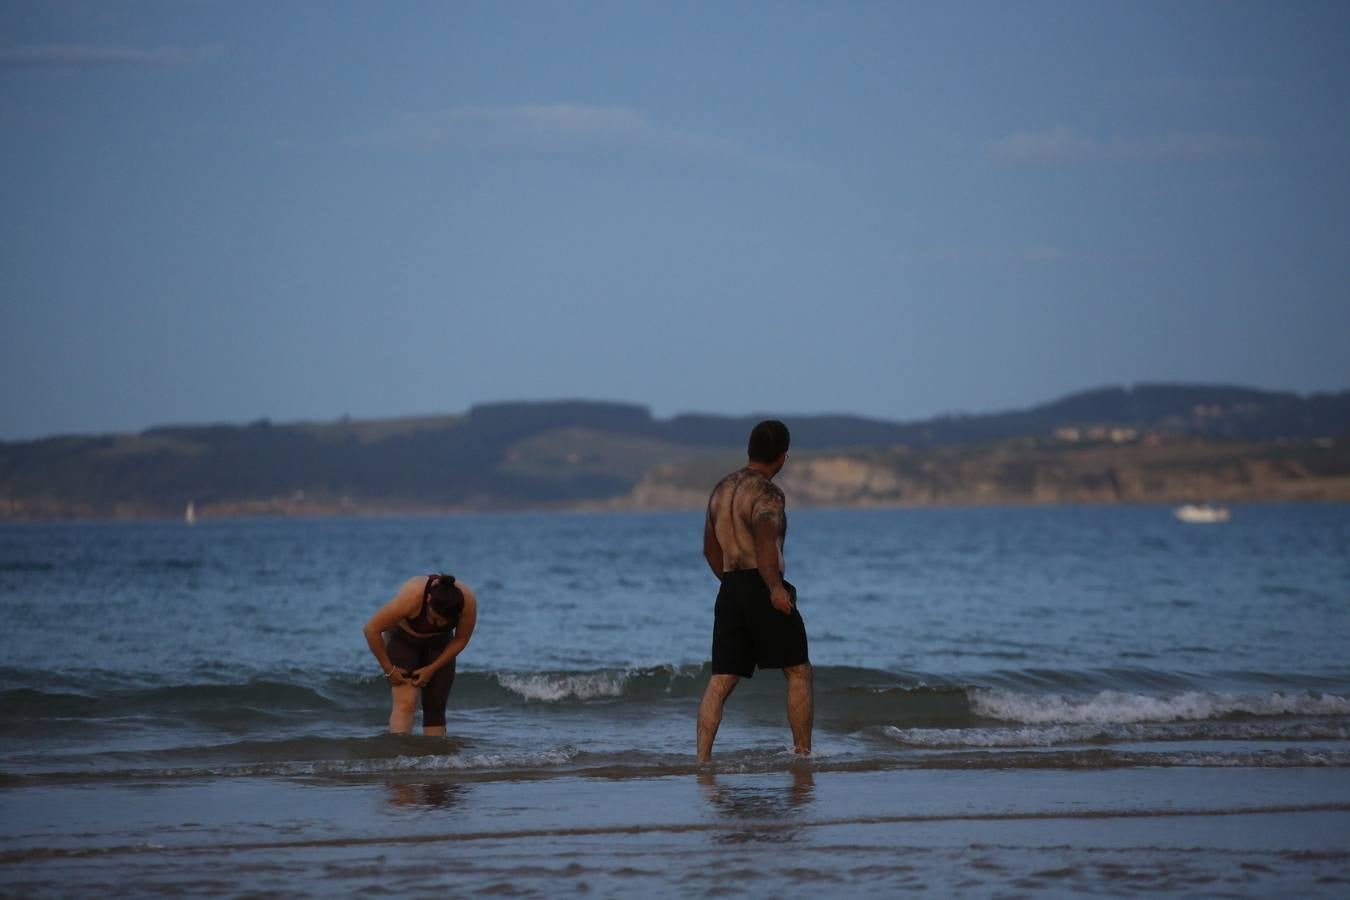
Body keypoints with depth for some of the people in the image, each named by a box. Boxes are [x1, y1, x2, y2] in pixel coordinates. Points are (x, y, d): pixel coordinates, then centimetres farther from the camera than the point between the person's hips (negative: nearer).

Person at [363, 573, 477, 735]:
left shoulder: (468, 602, -30)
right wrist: (389, 669, -21)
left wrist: (432, 669, -13)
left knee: (435, 708, -3)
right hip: (402, 639, -3)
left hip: (439, 643, 3)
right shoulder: (411, 597, -38)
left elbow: (461, 640, -11)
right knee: (406, 703, -20)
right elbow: (371, 629, -27)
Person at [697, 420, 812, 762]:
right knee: (798, 672, 6)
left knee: (721, 680, 3)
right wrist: (775, 587, -36)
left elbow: (711, 550, 27)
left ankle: (702, 757, -8)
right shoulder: (766, 493, -8)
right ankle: (802, 753, 7)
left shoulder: (721, 489, 18)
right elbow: (765, 536, -28)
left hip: (729, 591, 7)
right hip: (761, 588, -7)